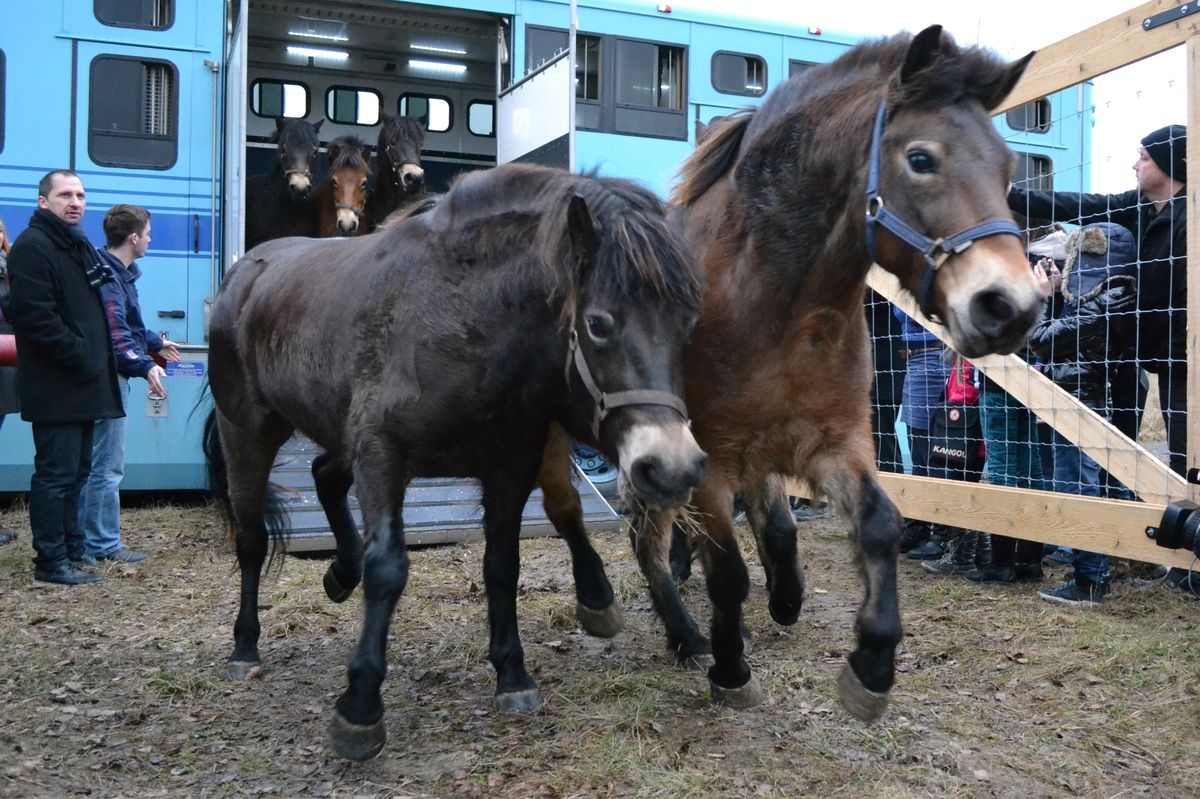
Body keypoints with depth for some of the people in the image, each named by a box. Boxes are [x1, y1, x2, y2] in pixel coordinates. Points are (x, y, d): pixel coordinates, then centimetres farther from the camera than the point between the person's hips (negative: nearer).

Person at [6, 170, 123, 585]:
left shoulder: (80, 246, 19)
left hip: (83, 384, 10)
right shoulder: (32, 247, -11)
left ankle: (71, 549, 27)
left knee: (75, 472, 16)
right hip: (56, 388, -9)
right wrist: (82, 358, -19)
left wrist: (98, 359, 13)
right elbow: (36, 318, -21)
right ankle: (51, 563, 4)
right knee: (56, 474, -4)